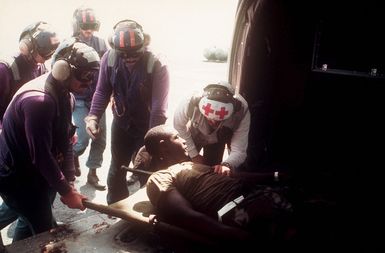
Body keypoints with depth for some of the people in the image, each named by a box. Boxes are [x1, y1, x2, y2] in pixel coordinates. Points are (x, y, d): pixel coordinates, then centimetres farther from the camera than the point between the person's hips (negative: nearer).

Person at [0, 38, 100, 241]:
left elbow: (64, 143, 2)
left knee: (31, 224, 23)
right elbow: (41, 155, -29)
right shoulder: (38, 100, -31)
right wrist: (66, 191, -18)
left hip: (37, 175, 8)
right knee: (45, 234, 3)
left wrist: (69, 184, -2)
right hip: (18, 179, -8)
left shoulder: (65, 95, 0)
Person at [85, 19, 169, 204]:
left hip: (147, 125, -3)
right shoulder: (109, 58, -15)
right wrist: (93, 117, -20)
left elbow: (159, 107, -27)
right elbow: (102, 91, -5)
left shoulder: (157, 65, -26)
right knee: (116, 170, 16)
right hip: (121, 122, 4)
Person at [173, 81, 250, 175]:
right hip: (193, 135, 0)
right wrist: (193, 154, -16)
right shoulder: (190, 103, -43)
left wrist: (227, 164, -62)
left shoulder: (241, 111, -41)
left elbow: (239, 150, -39)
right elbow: (179, 126, -21)